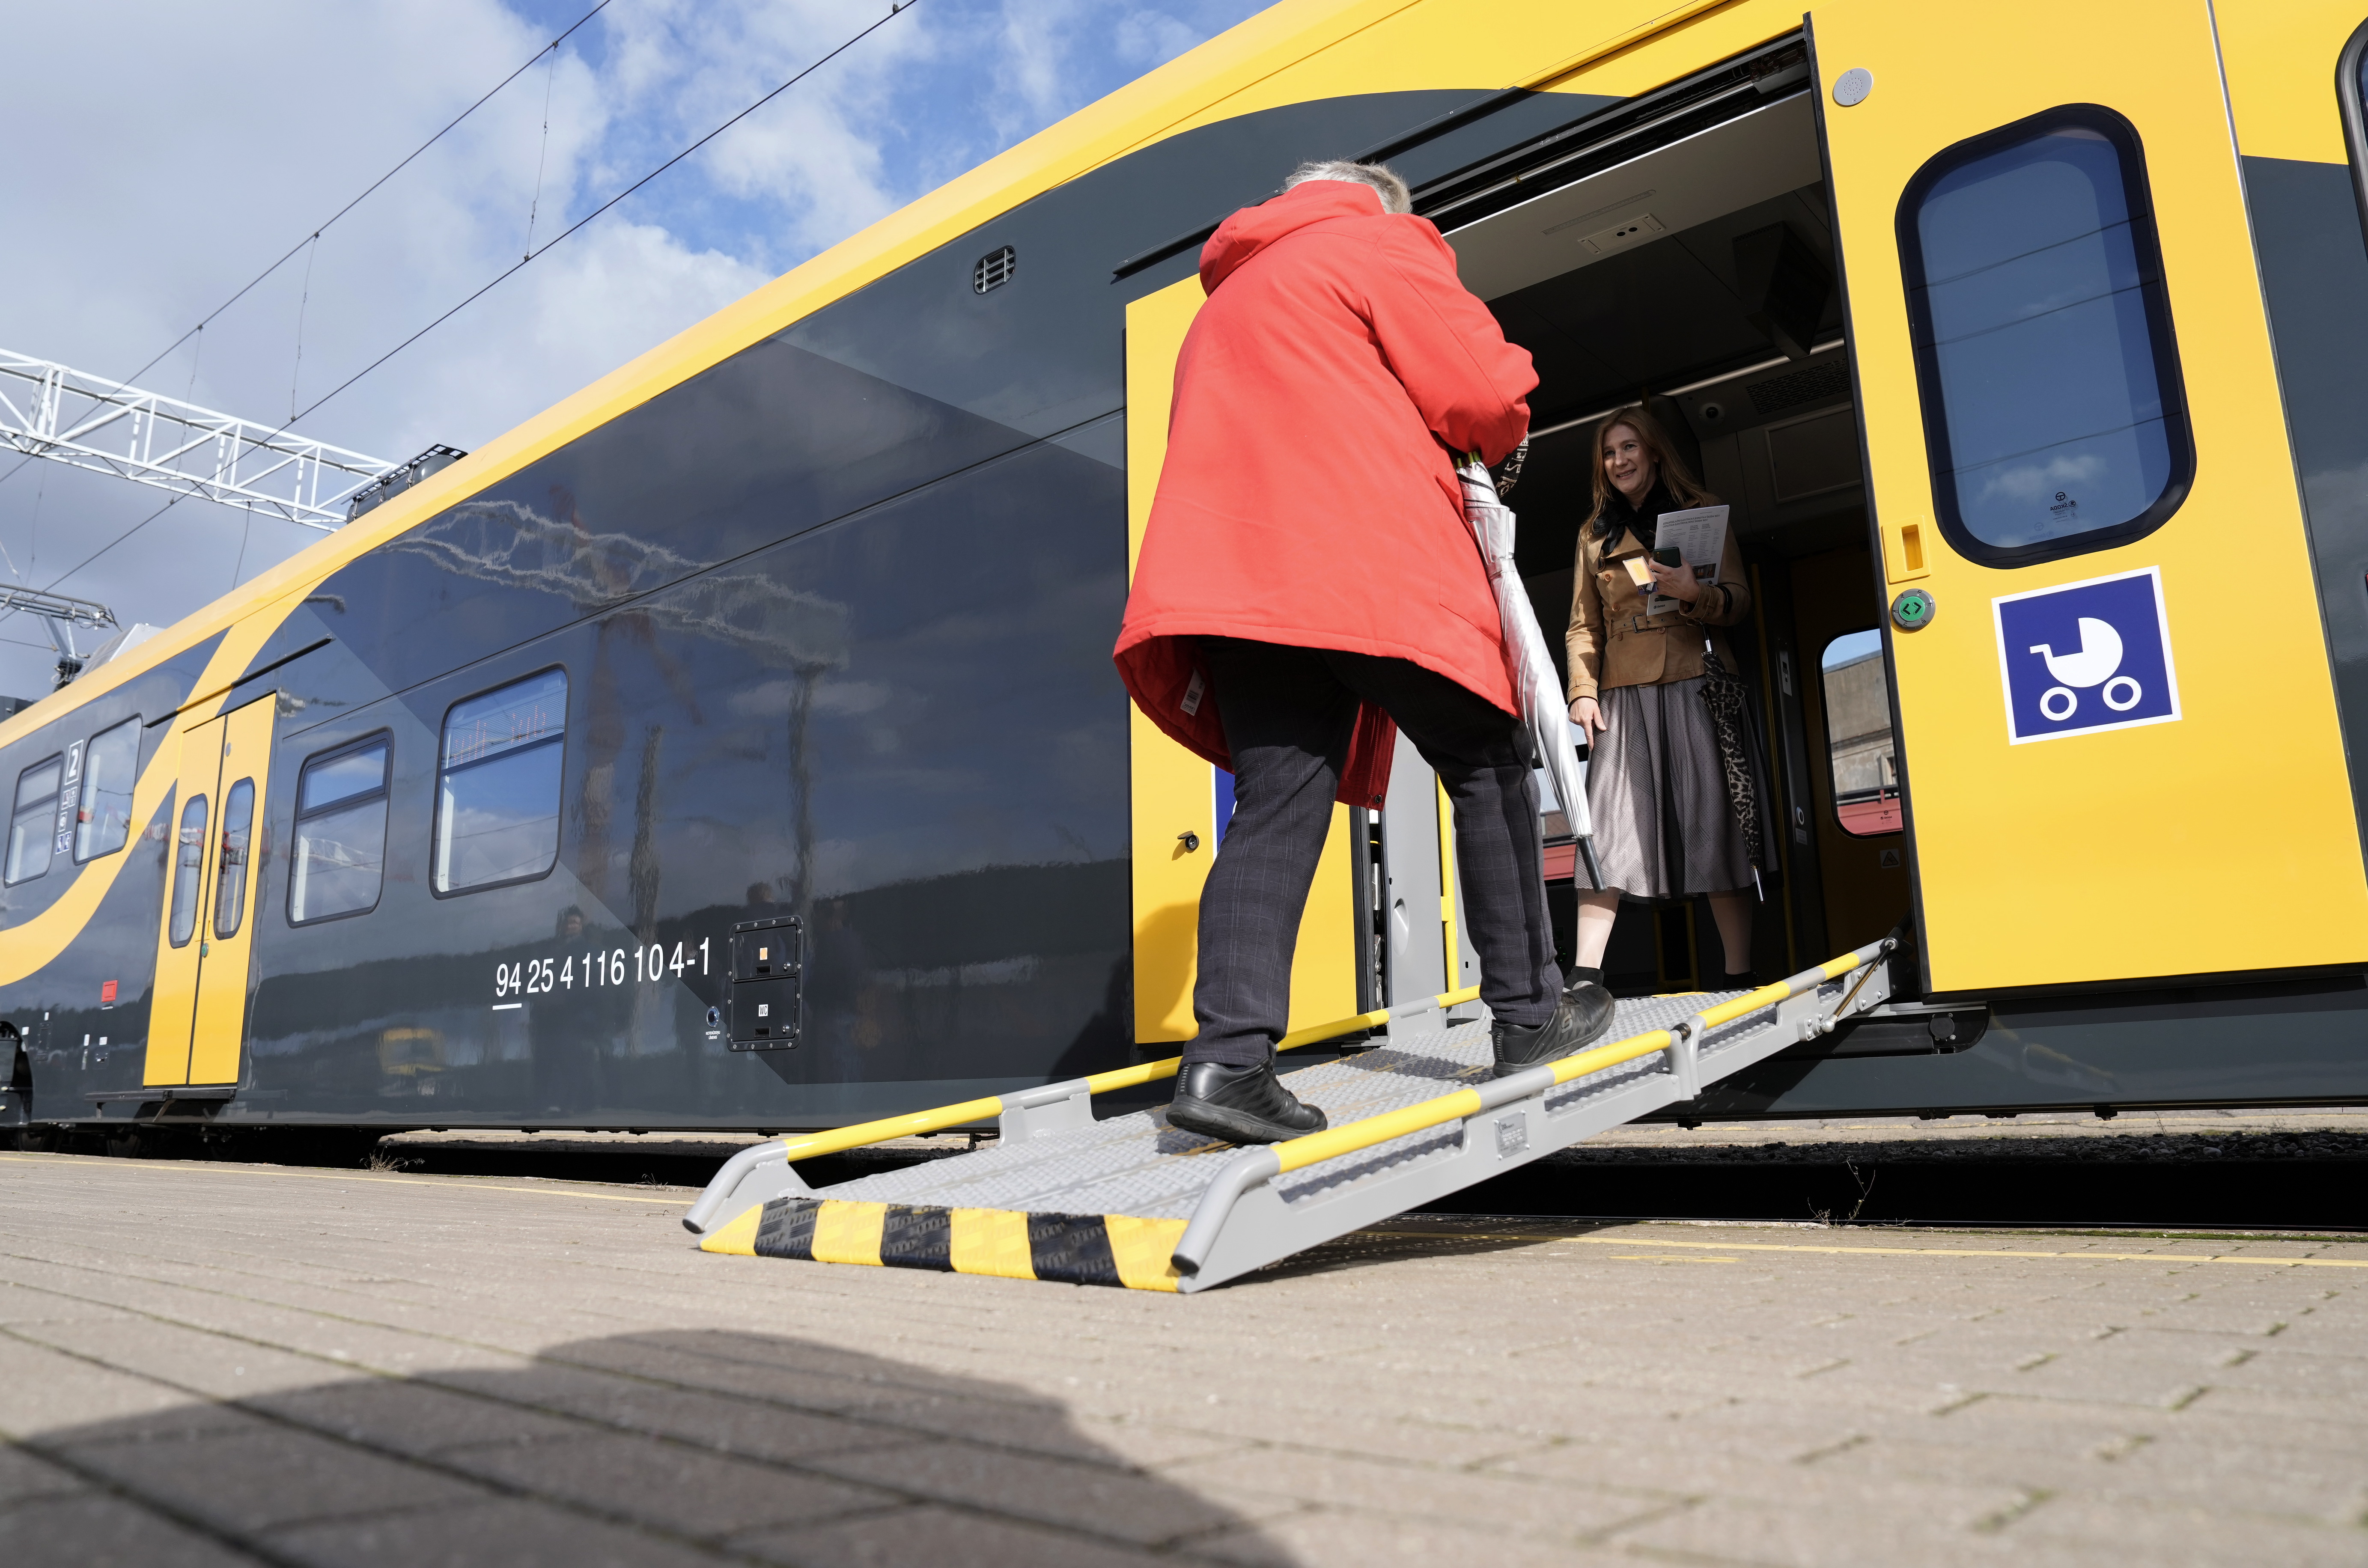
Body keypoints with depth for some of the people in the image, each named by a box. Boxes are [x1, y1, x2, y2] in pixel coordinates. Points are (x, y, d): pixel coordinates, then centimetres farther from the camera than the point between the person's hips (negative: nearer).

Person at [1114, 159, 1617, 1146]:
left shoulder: (1225, 303, 33)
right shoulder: (1379, 245, 9)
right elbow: (1484, 393, -1)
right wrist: (1497, 435, 21)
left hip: (1236, 573, 6)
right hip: (1375, 568, -6)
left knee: (1278, 805, -1)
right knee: (1487, 771, 7)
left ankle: (1228, 1058, -13)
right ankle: (1527, 1016, 12)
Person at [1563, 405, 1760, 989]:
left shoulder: (1703, 511, 12)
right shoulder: (1594, 532, 20)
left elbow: (1739, 600, 5)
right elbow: (1584, 624, 17)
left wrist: (1697, 593, -16)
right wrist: (1582, 692, 3)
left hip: (1698, 683, -2)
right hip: (1623, 694, 2)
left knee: (1715, 822, -6)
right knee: (1608, 826, -8)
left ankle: (1739, 974, -1)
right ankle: (1585, 974, -11)